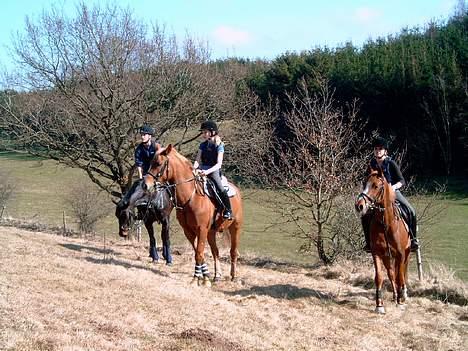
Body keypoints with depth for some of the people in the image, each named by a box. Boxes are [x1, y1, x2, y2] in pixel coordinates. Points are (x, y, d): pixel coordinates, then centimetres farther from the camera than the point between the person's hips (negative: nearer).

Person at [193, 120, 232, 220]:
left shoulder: (219, 146, -5)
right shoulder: (203, 145, 10)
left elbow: (219, 164, -15)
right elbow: (197, 160, 7)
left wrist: (208, 171, -30)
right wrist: (195, 168, -17)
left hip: (214, 171, -5)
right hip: (202, 171, 5)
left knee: (221, 190, -25)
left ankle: (228, 211, -10)